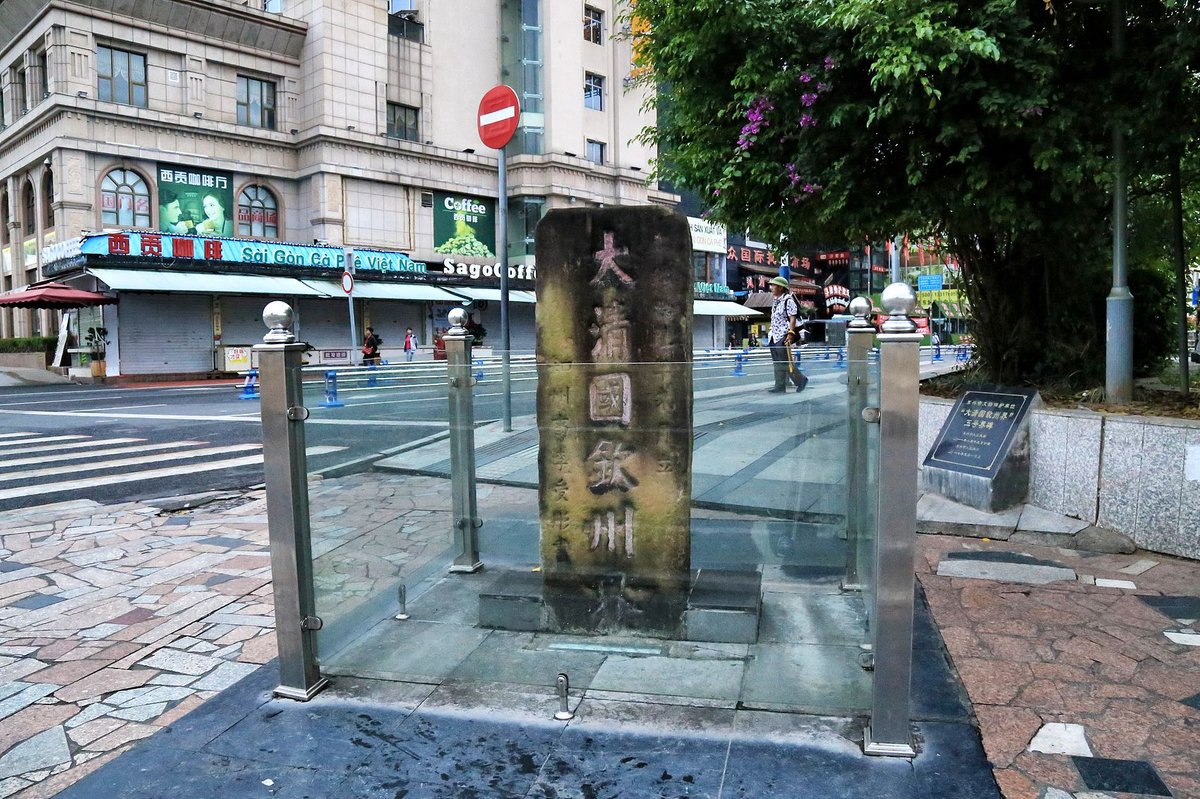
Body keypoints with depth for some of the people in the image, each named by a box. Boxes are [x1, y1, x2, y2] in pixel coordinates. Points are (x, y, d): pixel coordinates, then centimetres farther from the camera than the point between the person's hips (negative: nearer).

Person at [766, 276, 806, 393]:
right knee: (777, 363, 8)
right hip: (773, 337, 9)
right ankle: (780, 386, 11)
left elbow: (792, 319, -15)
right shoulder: (775, 301, 16)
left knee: (785, 362, -7)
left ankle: (801, 379, 9)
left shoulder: (788, 300, -10)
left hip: (783, 336, -9)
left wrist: (791, 334, -22)